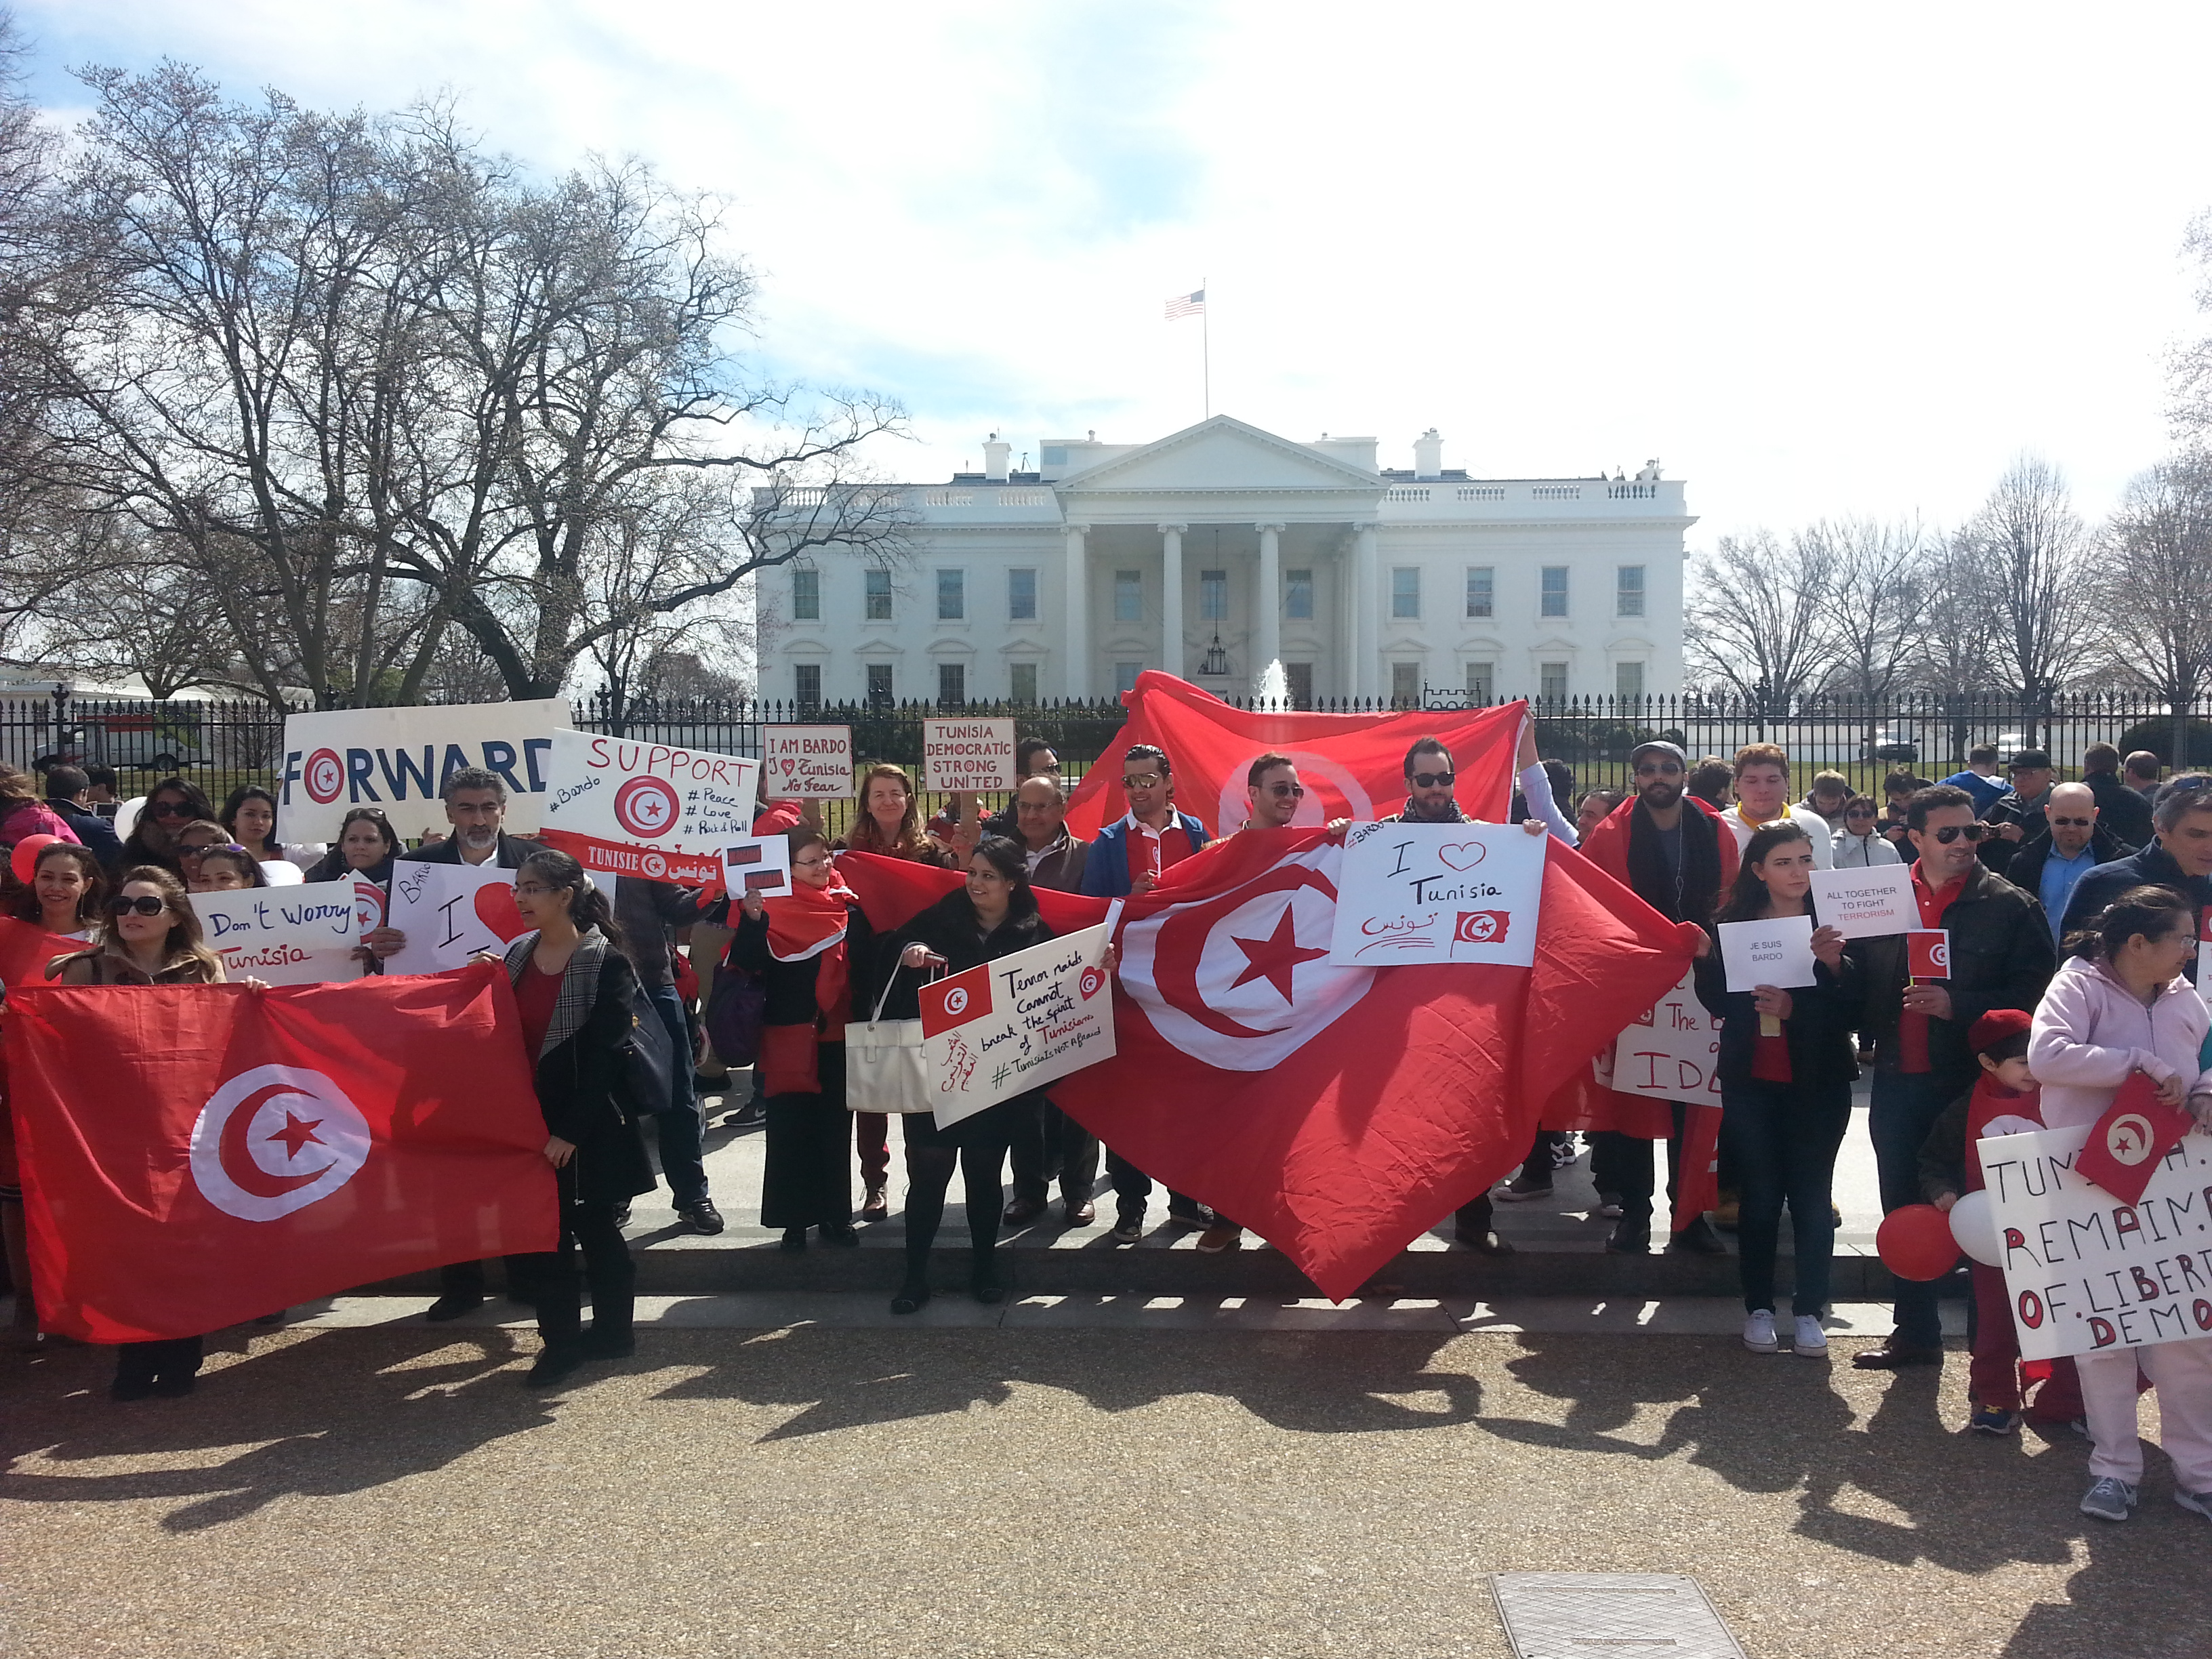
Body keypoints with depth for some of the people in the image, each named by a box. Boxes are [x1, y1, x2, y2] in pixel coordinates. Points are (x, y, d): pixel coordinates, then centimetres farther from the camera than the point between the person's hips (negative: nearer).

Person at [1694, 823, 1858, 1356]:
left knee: (1812, 1195, 4)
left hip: (1818, 1081, 0)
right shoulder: (1729, 922, 3)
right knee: (1759, 1195, 6)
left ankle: (1809, 1309, 15)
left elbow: (1855, 1007, -5)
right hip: (1751, 1081, 1)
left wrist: (1828, 974, -23)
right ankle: (1758, 1307, 18)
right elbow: (1714, 997, -1)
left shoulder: (1834, 922, 0)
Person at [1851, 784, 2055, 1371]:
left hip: (1974, 1082, -4)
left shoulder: (2011, 906, -3)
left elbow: (2033, 993, -9)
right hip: (1898, 1081, 4)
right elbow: (1863, 983, 10)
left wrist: (1957, 1006, -19)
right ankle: (1915, 1333, 27)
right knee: (1904, 1211, 13)